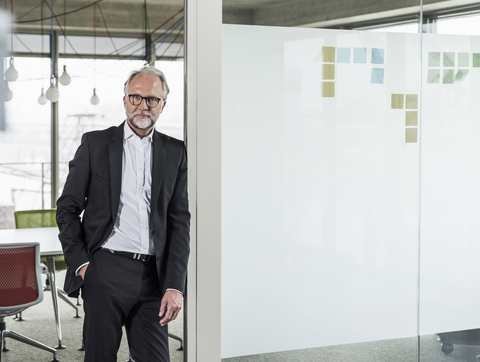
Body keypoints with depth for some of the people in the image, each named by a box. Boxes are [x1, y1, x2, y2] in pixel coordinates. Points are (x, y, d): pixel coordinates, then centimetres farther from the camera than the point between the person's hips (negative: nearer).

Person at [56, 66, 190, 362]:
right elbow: (68, 208, 7)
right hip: (105, 270, -1)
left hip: (153, 275, 2)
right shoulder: (95, 143, 7)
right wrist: (80, 263, -4)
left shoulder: (175, 152, 11)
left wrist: (174, 286, -1)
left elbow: (180, 220, 7)